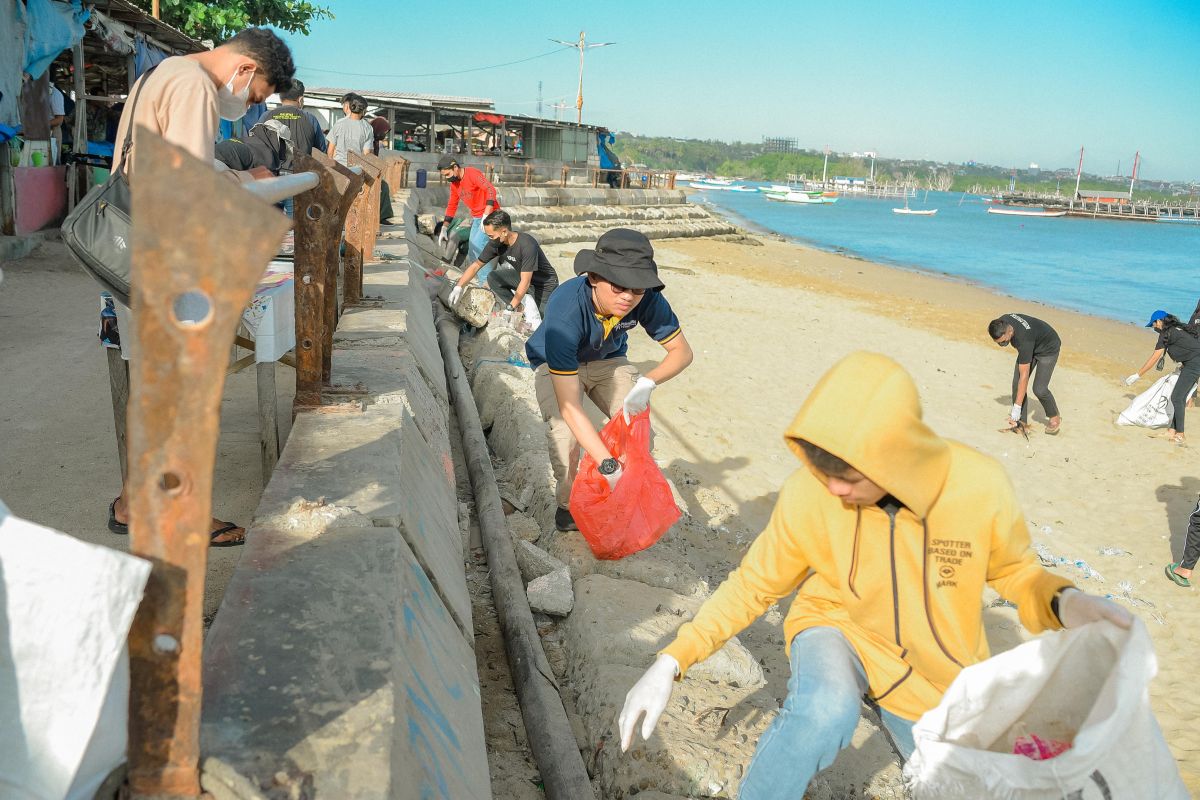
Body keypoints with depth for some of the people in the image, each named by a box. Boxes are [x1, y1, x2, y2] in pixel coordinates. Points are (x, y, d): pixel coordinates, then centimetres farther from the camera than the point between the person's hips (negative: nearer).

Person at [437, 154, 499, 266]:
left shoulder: (472, 173, -17)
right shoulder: (454, 184, 8)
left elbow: (491, 190, -26)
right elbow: (451, 206, 18)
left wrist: (486, 216, -33)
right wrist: (444, 229, 15)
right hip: (476, 218, 9)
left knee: (477, 247, -19)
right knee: (471, 251, 7)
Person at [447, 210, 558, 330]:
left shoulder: (527, 245, -33)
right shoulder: (496, 243, -14)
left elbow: (525, 282, -32)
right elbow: (476, 265, -3)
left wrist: (511, 307, -28)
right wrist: (458, 287, -12)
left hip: (545, 284, -6)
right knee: (493, 278, -18)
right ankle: (526, 305, -12)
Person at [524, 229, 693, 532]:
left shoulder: (648, 300, -31)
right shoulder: (566, 311, -42)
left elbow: (682, 351, -15)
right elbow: (570, 407, -44)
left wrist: (647, 383, -36)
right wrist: (609, 467, -50)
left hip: (608, 360, 4)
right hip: (556, 365, -4)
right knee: (564, 430, -27)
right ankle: (568, 503, -3)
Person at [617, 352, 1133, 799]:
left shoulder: (978, 486, -25)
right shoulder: (808, 493, -25)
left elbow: (1015, 570, -5)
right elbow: (753, 585, -11)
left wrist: (1063, 602, -28)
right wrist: (672, 661, -20)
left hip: (939, 677, 3)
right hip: (838, 633, -3)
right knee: (826, 710, -36)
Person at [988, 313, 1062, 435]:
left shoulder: (1023, 340, -43)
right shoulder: (1001, 323, -23)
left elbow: (1024, 376, -40)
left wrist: (1016, 409, -38)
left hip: (1048, 348, -7)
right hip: (1032, 346, 7)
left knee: (1039, 389, -15)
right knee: (1016, 383, -6)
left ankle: (1055, 418, 11)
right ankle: (1022, 422, 1)